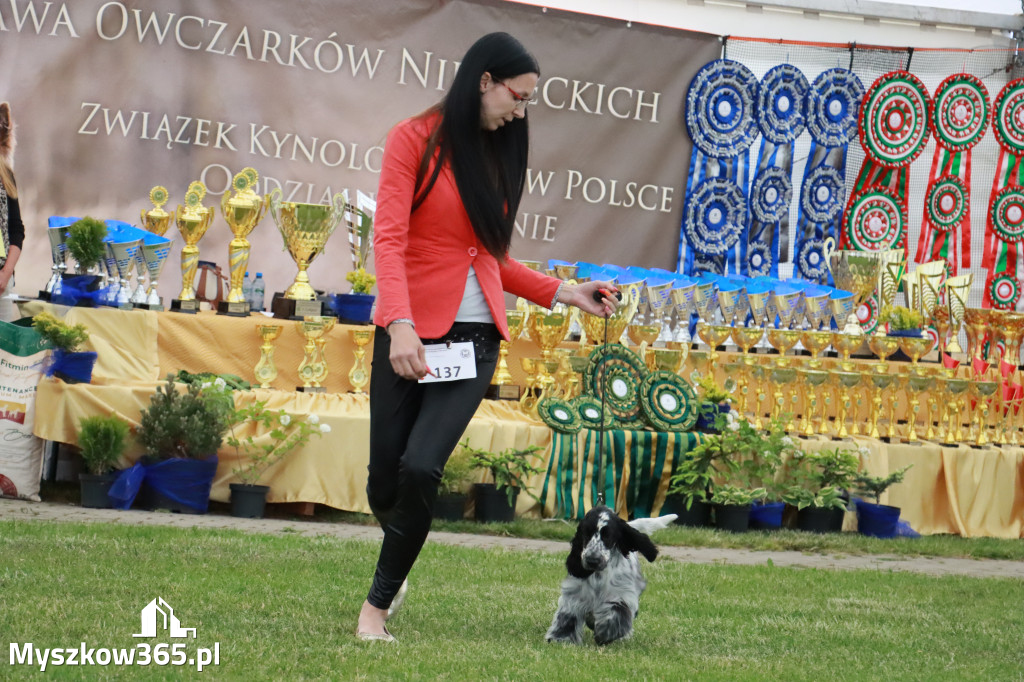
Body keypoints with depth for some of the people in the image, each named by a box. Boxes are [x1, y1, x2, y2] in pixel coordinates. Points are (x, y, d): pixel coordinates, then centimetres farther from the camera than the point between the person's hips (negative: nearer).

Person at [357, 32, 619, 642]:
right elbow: (390, 239, -12)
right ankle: (400, 558, 35)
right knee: (385, 478, 2)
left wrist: (565, 293, 10)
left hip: (475, 338, 3)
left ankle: (378, 605, -2)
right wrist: (400, 324, -25)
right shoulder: (415, 140, -3)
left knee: (421, 468, -15)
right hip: (411, 334, -3)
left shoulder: (499, 155, 14)